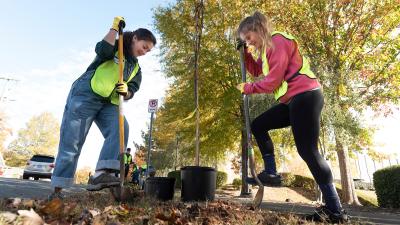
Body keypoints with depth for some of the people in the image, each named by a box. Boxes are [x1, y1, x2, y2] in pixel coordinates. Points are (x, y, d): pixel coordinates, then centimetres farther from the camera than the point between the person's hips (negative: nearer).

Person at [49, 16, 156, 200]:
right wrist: (114, 28, -15)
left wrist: (126, 91, -14)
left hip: (108, 103, 6)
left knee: (121, 128, -23)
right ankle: (57, 190, 4)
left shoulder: (136, 68, 16)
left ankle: (102, 173, -28)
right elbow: (102, 50, -22)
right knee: (72, 142, -6)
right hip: (85, 95, -5)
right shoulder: (115, 47, 3)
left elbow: (131, 92, 9)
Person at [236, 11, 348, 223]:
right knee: (258, 125, 9)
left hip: (305, 96, -10)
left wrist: (247, 88, -4)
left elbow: (272, 81, -16)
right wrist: (247, 53, 11)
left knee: (307, 150, -11)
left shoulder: (278, 42, -11)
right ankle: (271, 173, 8)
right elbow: (256, 71, 24)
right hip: (293, 100, 10)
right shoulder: (267, 47, 19)